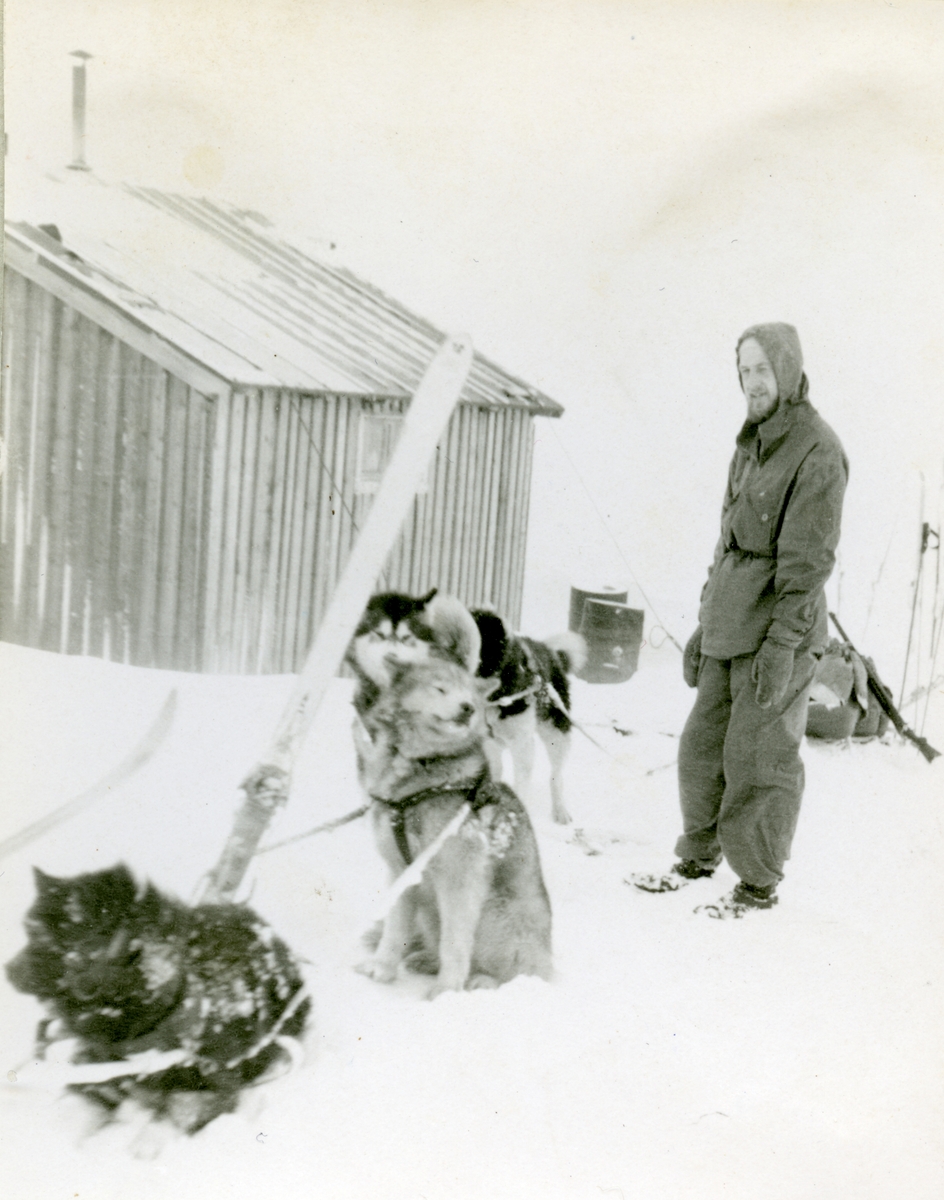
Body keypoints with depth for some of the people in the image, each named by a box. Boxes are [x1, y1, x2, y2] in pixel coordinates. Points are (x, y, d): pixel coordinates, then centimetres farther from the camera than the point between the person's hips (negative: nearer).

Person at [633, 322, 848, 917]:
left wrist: (781, 644, -20)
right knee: (704, 745, 14)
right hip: (731, 623, 8)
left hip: (780, 625, -8)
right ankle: (699, 856, 30)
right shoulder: (751, 445, 14)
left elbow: (809, 557, -17)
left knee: (759, 758, 0)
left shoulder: (818, 449, -12)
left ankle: (760, 883, 14)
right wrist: (705, 623, 19)